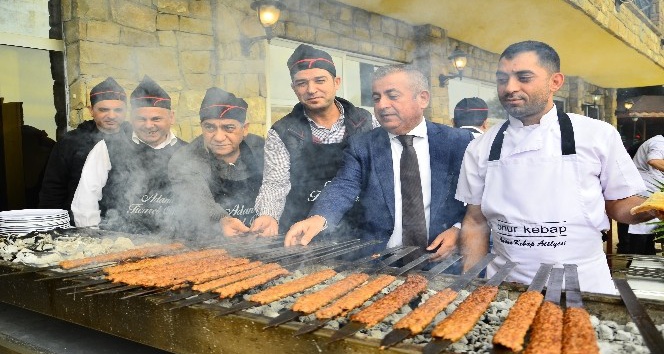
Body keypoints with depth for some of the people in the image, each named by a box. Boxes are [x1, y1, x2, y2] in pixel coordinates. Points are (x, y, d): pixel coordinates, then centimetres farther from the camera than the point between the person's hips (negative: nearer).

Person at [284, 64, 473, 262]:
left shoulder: (458, 142, 4)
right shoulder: (361, 146, 7)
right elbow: (344, 187, -6)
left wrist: (460, 229, -13)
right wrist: (318, 218, -25)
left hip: (443, 258, 1)